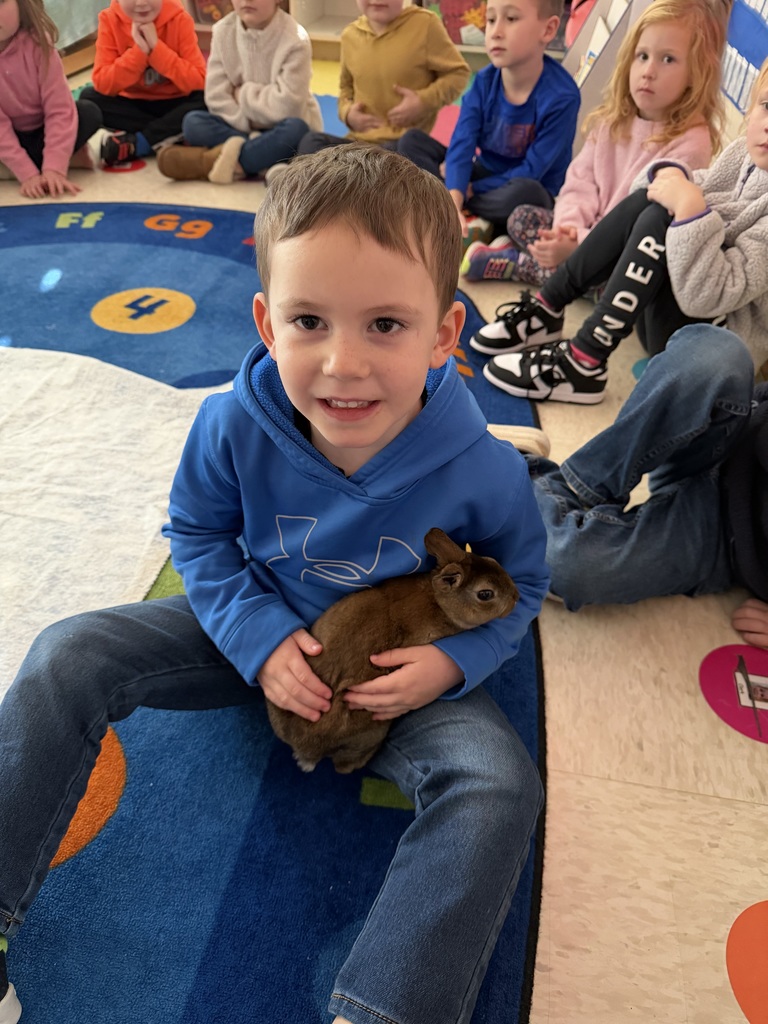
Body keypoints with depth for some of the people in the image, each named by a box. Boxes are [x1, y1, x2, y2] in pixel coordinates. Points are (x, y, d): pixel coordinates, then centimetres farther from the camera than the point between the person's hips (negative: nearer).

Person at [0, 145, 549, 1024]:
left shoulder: (482, 471, -25)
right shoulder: (233, 427, -22)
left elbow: (518, 584, -5)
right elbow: (196, 536, -3)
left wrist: (452, 662, -24)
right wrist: (260, 637, -17)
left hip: (398, 666, -1)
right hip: (260, 635, 2)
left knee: (498, 783, -27)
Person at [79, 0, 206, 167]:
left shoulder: (179, 19, -14)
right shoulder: (110, 20, -12)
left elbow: (198, 82, -23)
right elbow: (102, 84, -20)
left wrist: (156, 47, -26)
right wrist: (139, 50, -26)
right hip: (132, 104, 1)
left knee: (205, 100, -30)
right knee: (89, 97, -22)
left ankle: (137, 143, -25)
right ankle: (167, 135, -24)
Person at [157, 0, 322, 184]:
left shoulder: (295, 39, -17)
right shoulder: (223, 31, -6)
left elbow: (288, 105, -23)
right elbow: (217, 97, -8)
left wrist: (243, 94, -13)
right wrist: (247, 125, -20)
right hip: (241, 126, 3)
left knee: (295, 130, -37)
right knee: (193, 122, -19)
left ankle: (210, 160, -27)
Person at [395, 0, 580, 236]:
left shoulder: (562, 96, -21)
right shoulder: (484, 82, -8)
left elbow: (531, 172, -20)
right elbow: (461, 145, -19)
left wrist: (471, 189, -18)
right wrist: (453, 201, -37)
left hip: (525, 190, -4)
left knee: (524, 191, -42)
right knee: (412, 141, -8)